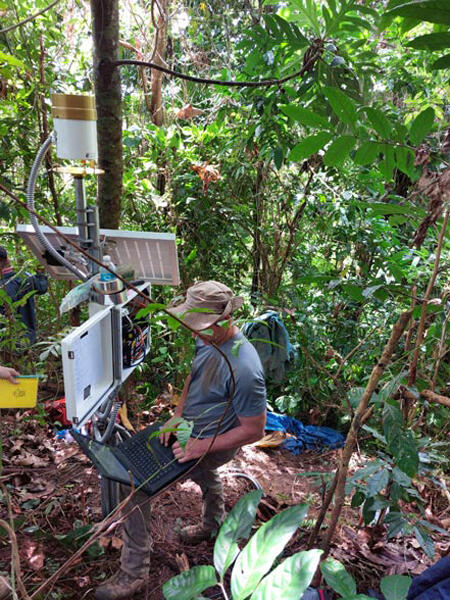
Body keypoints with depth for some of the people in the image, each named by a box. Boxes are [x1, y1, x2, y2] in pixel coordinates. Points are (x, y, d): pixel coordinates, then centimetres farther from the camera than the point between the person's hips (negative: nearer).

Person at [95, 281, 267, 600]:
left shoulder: (243, 369, -37)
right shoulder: (209, 339, -12)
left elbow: (254, 430, -27)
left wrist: (200, 447, -25)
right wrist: (177, 415, -5)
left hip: (211, 443, -8)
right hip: (188, 426, 8)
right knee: (204, 473, 34)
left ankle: (134, 572, 7)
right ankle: (214, 523, 66)